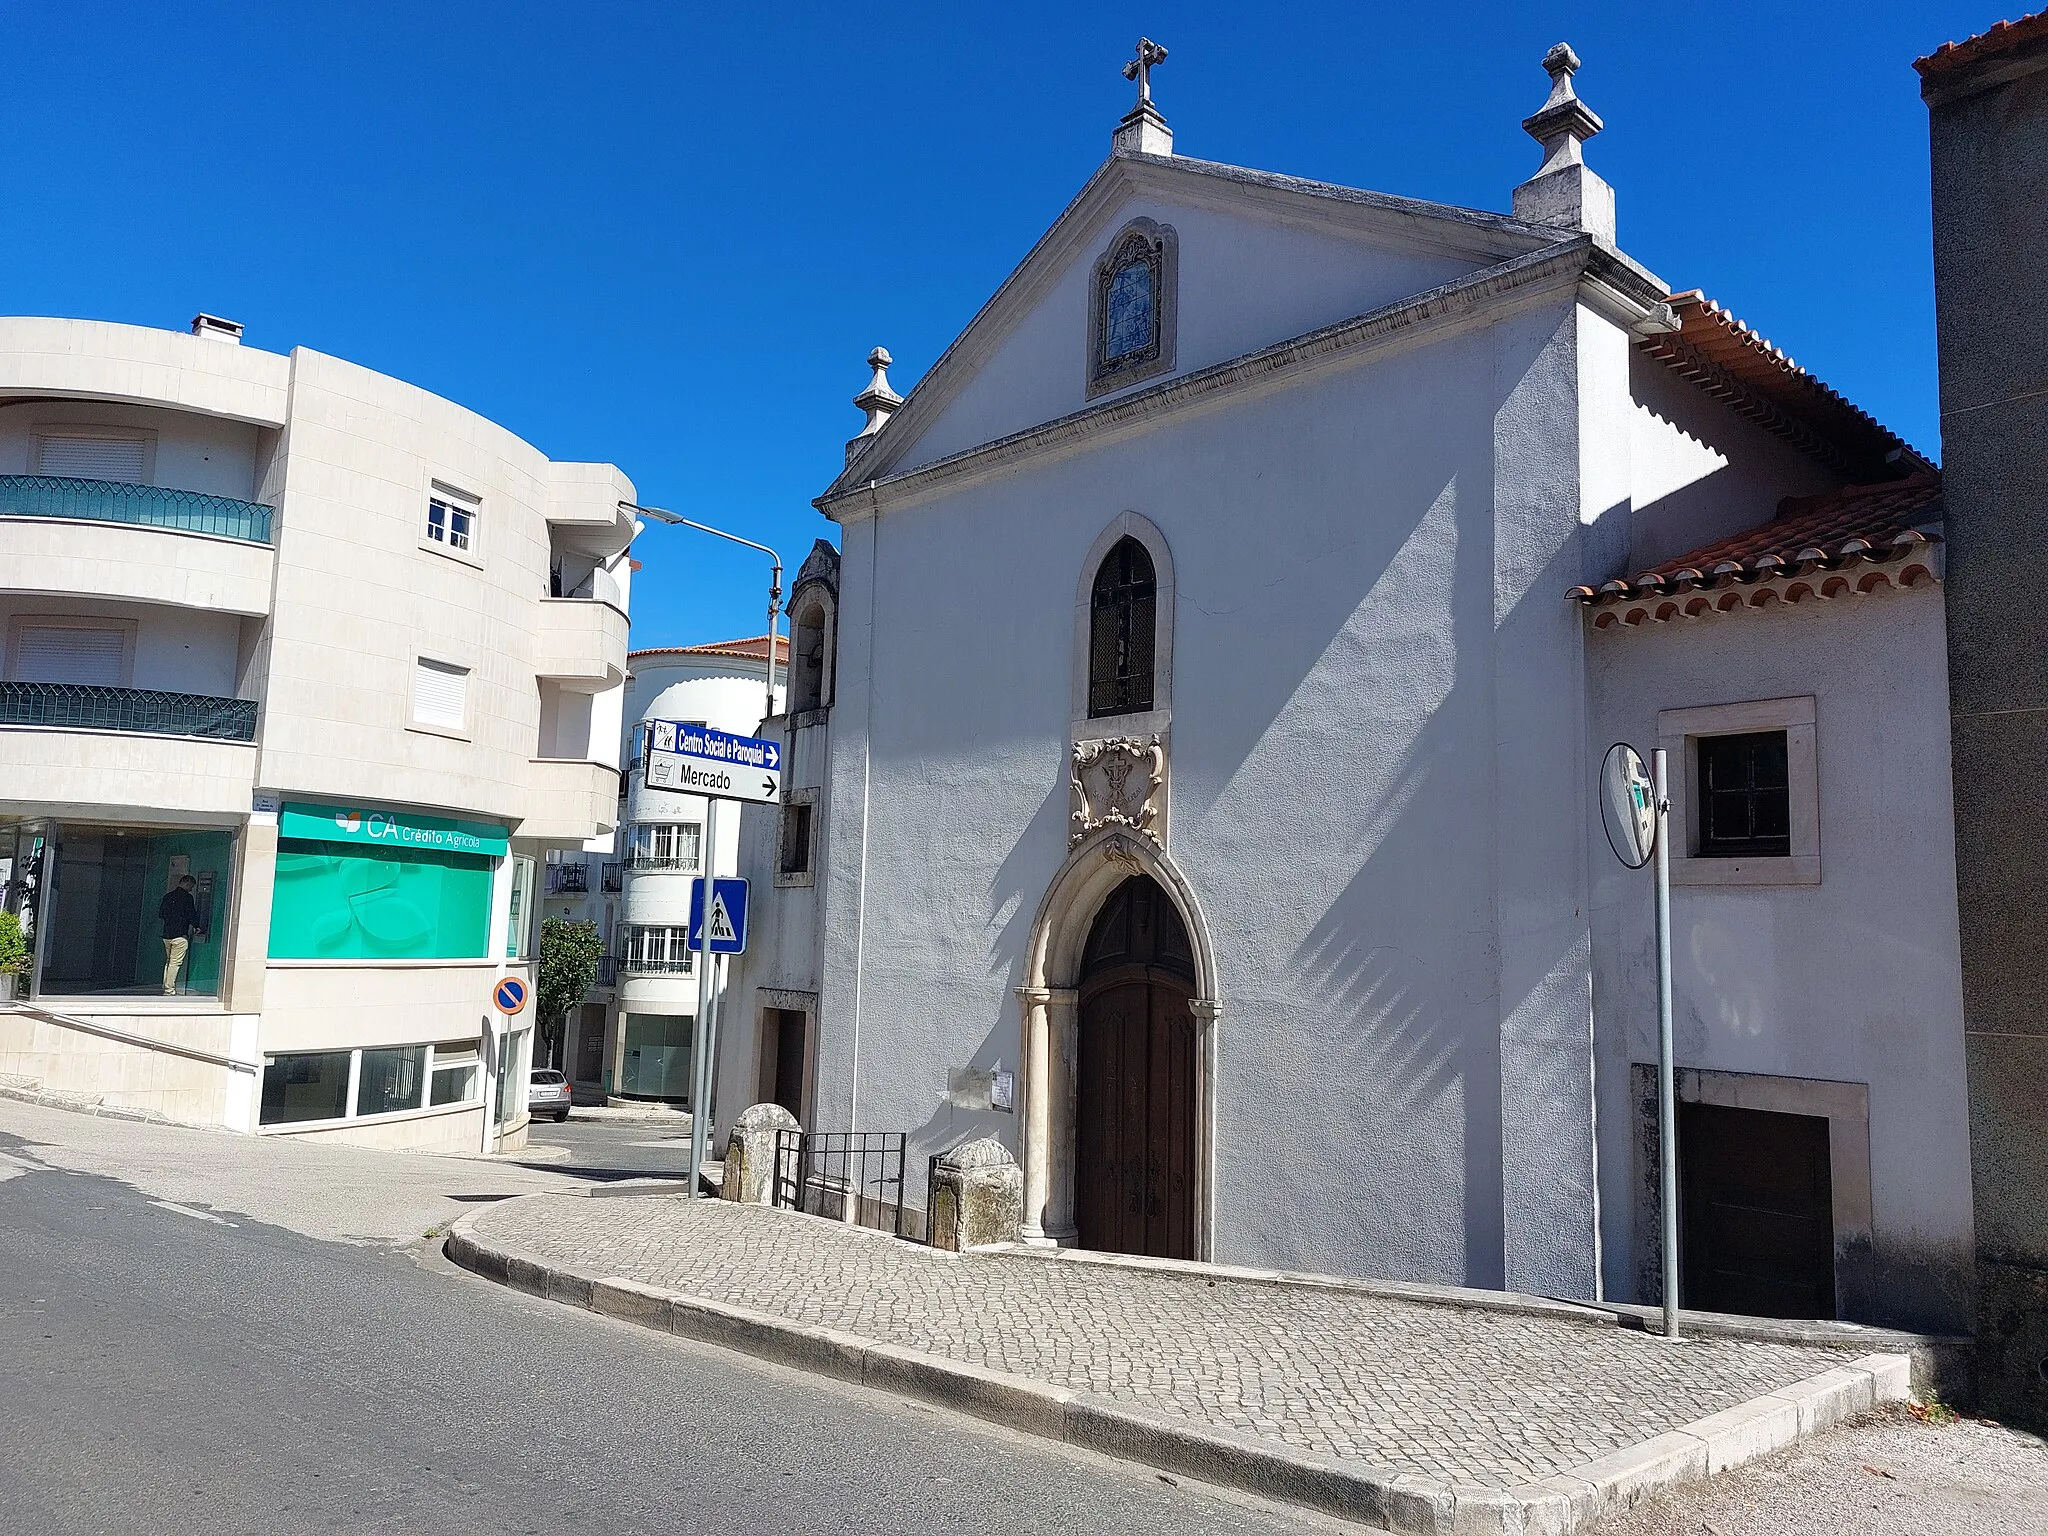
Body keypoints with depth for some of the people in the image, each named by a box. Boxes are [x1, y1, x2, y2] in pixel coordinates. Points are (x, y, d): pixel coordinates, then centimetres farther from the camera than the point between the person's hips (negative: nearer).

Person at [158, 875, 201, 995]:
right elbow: (192, 916, -10)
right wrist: (197, 926, 7)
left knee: (168, 962, 16)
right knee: (175, 963, -5)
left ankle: (166, 988, 17)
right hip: (180, 935, -7)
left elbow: (160, 914, 16)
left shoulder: (168, 896, 11)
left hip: (166, 935, 7)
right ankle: (169, 990, -7)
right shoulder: (187, 897, -9)